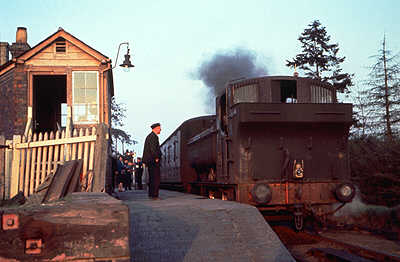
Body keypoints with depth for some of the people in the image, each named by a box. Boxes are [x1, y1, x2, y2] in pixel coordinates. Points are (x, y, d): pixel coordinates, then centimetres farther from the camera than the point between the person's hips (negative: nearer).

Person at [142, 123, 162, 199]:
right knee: (156, 178, -9)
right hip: (153, 161, -11)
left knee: (152, 178, 14)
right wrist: (156, 158, -15)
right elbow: (153, 149, -21)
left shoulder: (149, 136, 20)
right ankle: (154, 195, -11)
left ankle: (151, 194, 18)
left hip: (149, 160, 11)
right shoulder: (154, 136, -12)